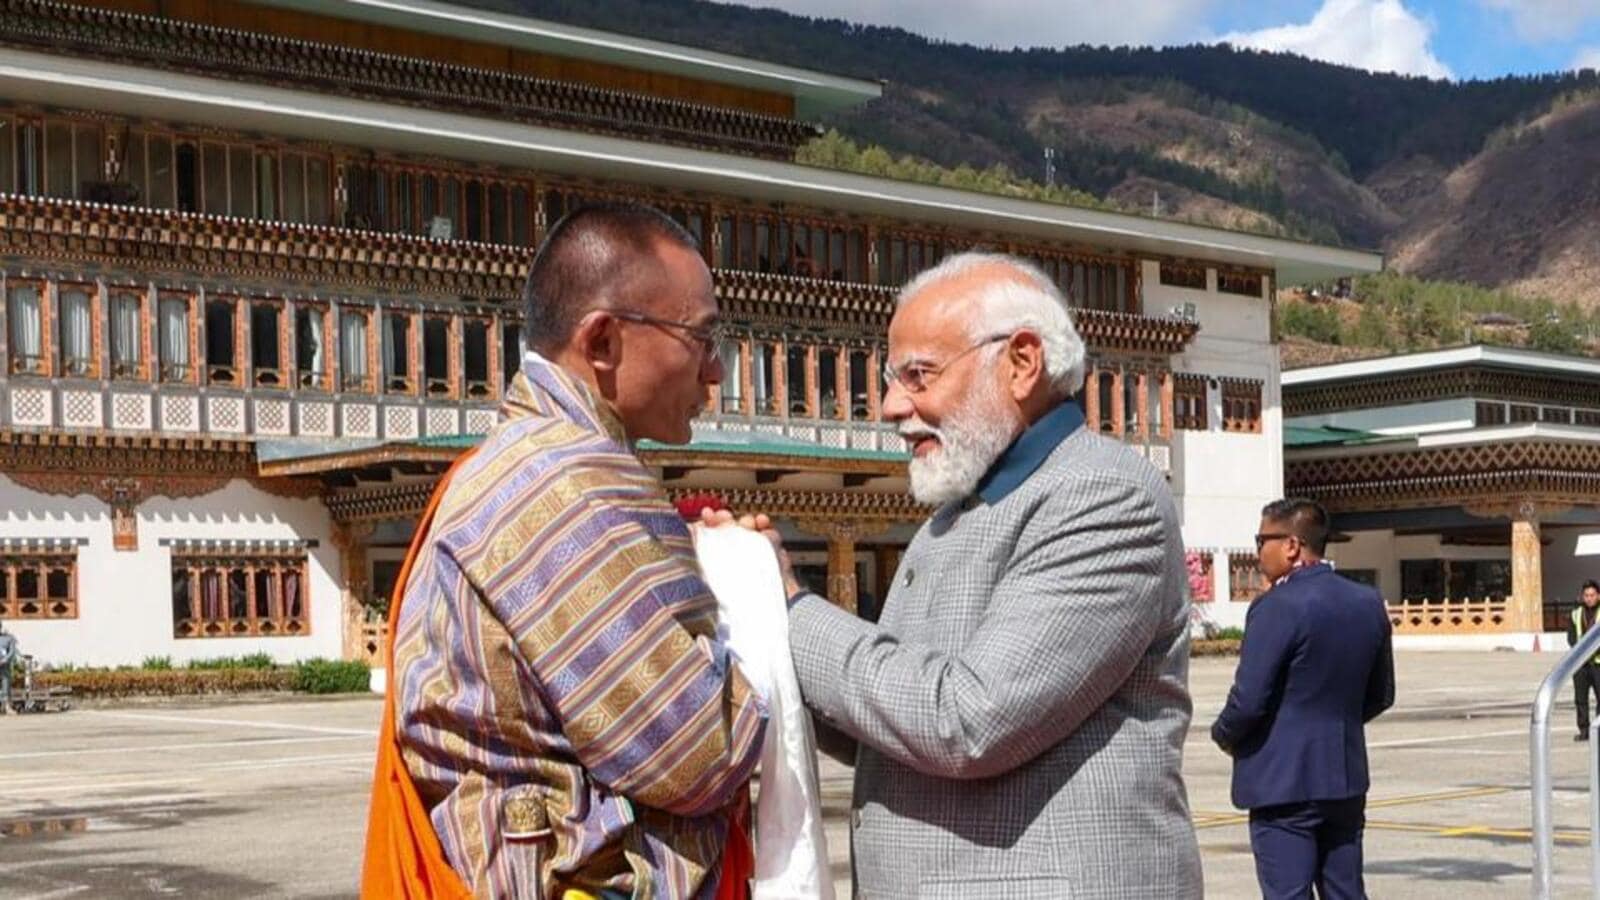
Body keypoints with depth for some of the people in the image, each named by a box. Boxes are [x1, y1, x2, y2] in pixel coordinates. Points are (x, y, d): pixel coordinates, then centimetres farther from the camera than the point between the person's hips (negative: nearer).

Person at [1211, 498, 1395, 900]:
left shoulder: (1277, 607, -17)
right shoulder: (1368, 603, 6)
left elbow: (1248, 701, -18)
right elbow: (1381, 695, 14)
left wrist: (1223, 736, 1)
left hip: (1282, 782, -7)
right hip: (1346, 779, 7)